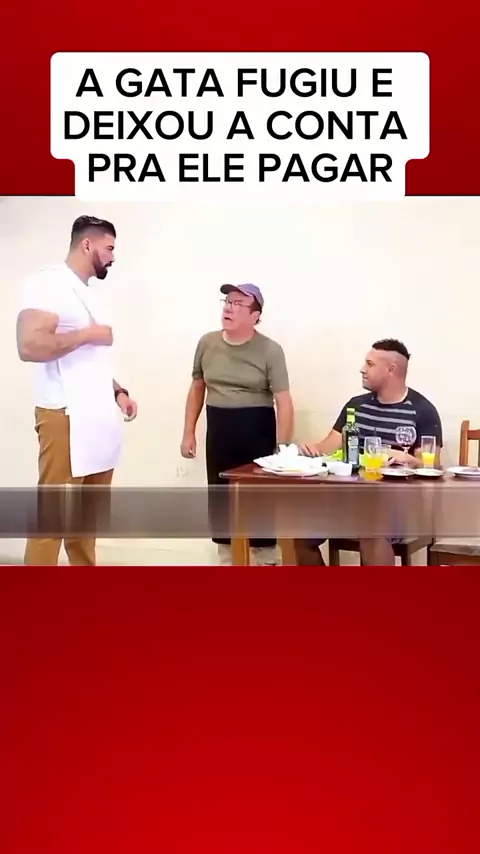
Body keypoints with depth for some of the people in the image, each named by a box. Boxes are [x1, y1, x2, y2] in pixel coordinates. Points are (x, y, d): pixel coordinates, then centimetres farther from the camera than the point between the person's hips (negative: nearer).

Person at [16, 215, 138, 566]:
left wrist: (118, 392, 12)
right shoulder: (47, 284, -8)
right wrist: (87, 334, -11)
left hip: (100, 419, 8)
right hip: (66, 419, -8)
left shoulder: (89, 294, 20)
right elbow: (29, 346, -22)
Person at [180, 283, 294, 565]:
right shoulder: (207, 343, 3)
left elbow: (284, 401, -13)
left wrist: (283, 449, -19)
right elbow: (197, 388, 13)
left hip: (257, 431, -4)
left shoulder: (270, 350, -10)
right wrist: (189, 433, 10)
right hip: (218, 430, 4)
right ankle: (227, 562, 26)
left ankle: (267, 562, 15)